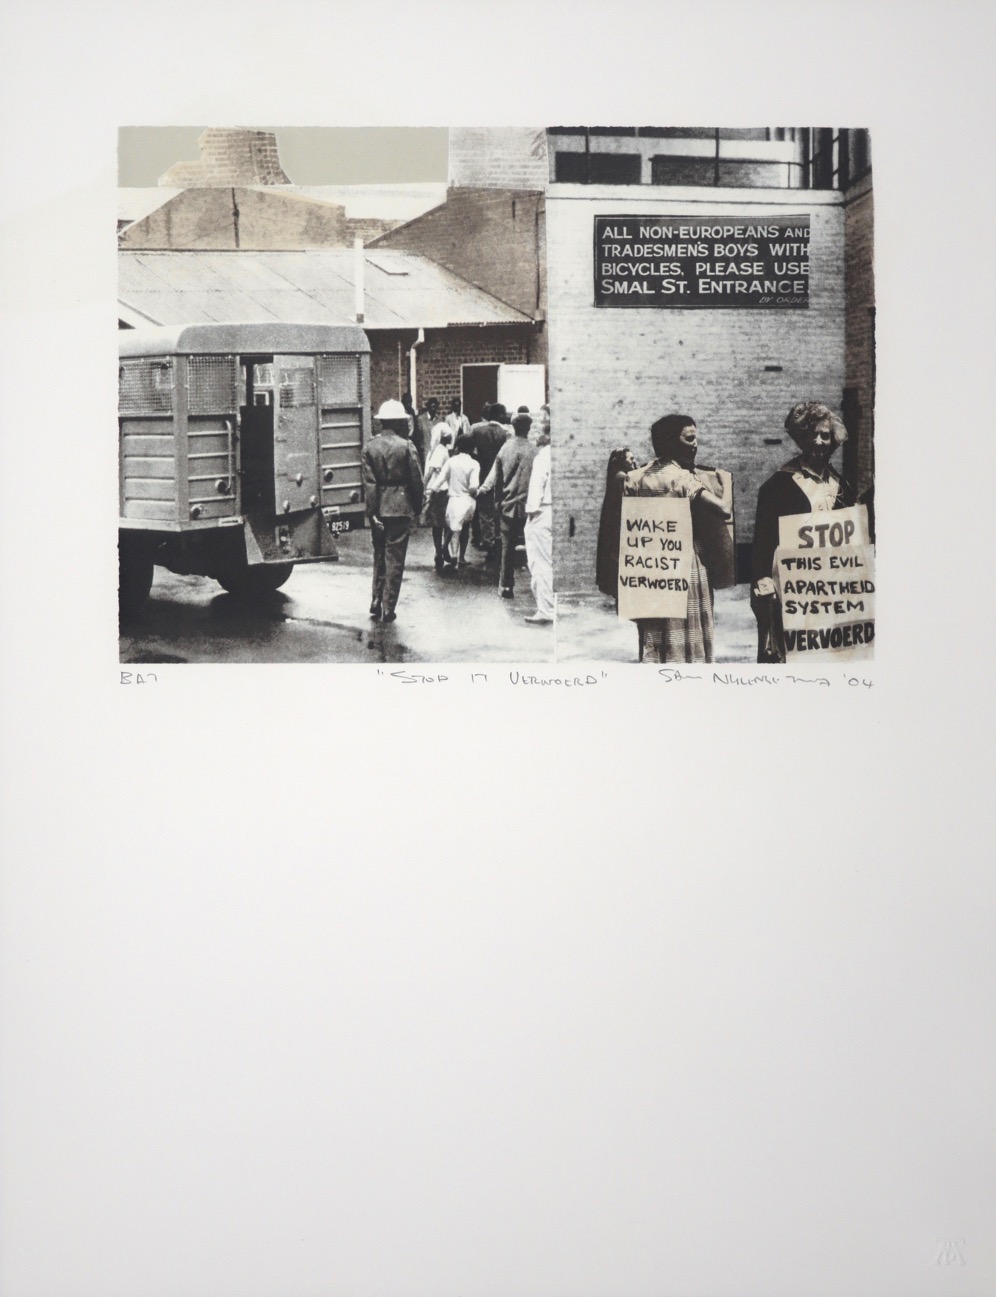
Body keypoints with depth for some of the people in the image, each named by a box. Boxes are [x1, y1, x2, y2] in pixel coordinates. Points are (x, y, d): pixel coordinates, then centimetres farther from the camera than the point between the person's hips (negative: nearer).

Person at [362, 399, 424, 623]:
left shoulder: (369, 447, -1)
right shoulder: (405, 446, -9)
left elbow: (369, 482, -6)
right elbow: (416, 480, -6)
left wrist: (373, 512, -5)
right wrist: (417, 508, 6)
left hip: (378, 509, 3)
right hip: (400, 508, -3)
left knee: (379, 556, 18)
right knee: (395, 559, 3)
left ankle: (376, 603, 19)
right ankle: (388, 608, 4)